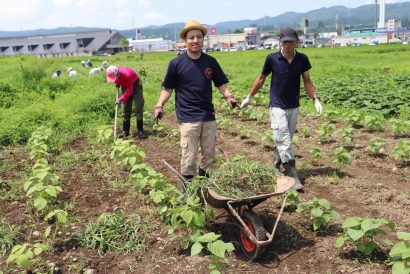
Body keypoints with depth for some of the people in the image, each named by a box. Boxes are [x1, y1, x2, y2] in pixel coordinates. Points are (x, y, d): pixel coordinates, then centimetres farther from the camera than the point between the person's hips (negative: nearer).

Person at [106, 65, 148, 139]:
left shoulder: (127, 75, -37)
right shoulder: (113, 74, -19)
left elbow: (129, 90, -30)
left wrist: (121, 99, -35)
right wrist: (117, 83, -5)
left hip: (135, 85, -5)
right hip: (125, 86, 5)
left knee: (139, 107, -11)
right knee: (126, 109, 3)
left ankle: (140, 130, -8)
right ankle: (125, 131, 7)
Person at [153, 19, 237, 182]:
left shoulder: (211, 62, 4)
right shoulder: (176, 63, -4)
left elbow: (221, 83, 9)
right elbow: (168, 88, 1)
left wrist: (228, 96, -10)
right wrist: (160, 105, -14)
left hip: (209, 117, 4)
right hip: (188, 118, -4)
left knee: (209, 156, 13)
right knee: (189, 158, -2)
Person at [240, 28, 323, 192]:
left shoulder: (302, 59, -2)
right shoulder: (272, 59, -9)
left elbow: (307, 81, 7)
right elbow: (261, 79, 4)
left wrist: (316, 99, -4)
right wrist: (249, 97, 9)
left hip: (294, 107, 4)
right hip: (277, 107, -3)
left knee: (284, 141, 14)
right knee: (284, 142, -9)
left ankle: (277, 168, 31)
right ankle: (293, 176, -5)